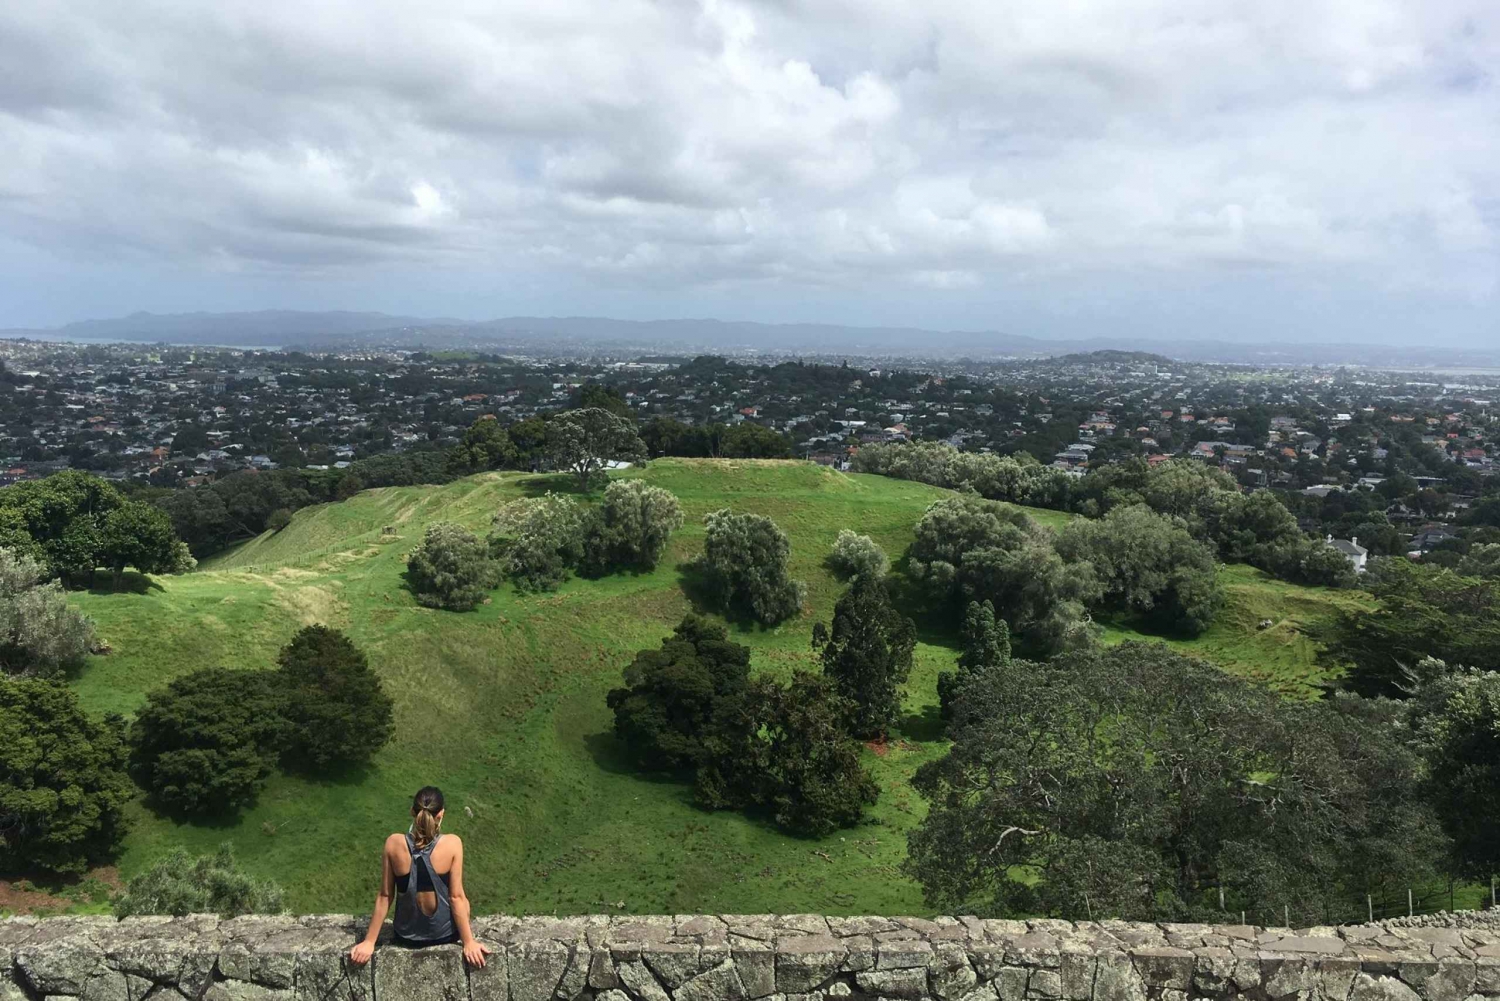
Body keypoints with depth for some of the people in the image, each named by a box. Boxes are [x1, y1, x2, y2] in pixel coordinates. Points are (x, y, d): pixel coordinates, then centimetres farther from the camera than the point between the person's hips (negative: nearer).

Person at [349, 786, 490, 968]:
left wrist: (369, 942, 0)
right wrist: (468, 942, -9)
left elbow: (384, 896, -10)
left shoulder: (394, 843, -18)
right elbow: (456, 897, -18)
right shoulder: (452, 843, -23)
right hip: (445, 934, -2)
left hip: (407, 937, 2)